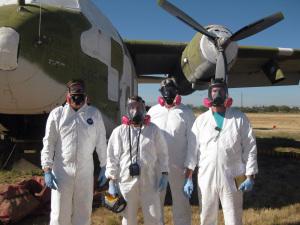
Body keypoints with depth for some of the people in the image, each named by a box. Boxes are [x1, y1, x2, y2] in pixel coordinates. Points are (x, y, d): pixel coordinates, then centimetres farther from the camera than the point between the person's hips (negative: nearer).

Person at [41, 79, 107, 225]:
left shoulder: (94, 113, 1)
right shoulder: (57, 114, -2)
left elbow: (101, 142, 5)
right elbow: (49, 143, 0)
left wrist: (104, 167, 5)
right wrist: (47, 170, -6)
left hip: (85, 171, 1)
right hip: (62, 171, -1)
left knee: (84, 212, 14)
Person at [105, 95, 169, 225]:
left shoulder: (153, 129, 2)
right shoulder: (119, 131, -2)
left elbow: (162, 153, 5)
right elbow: (112, 157, -1)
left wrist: (164, 174, -1)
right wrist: (112, 181, -4)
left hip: (149, 181, 0)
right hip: (127, 181, 0)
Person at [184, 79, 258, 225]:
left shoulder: (240, 118, 0)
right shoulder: (201, 120, 3)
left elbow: (250, 148, -1)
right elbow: (192, 150, 2)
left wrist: (250, 176, -5)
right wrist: (188, 178, -1)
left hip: (232, 178, -1)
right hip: (206, 178, 2)